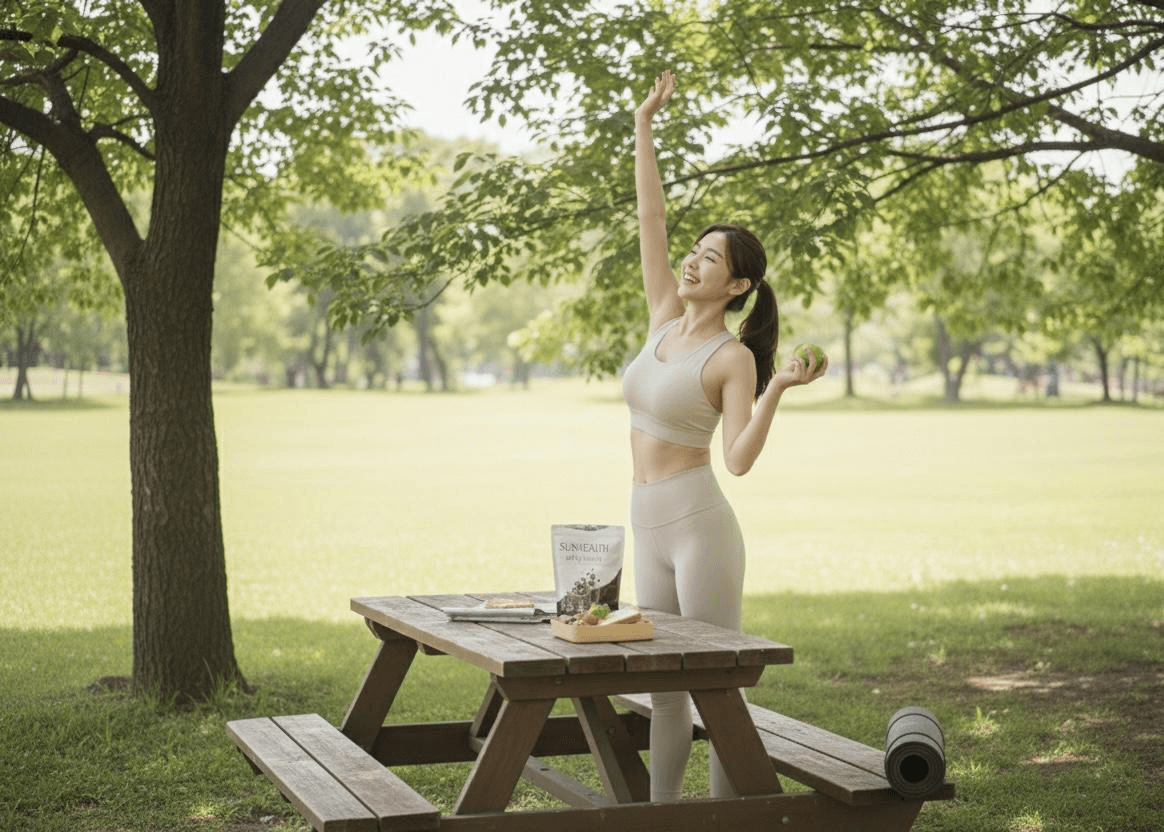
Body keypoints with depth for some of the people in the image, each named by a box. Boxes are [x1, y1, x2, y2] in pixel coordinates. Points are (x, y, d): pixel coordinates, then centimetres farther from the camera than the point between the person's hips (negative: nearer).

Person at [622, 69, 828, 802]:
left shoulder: (734, 358, -8)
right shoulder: (668, 321, 9)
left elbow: (740, 459, -16)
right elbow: (650, 222, 9)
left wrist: (778, 390, -27)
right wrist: (645, 130, 7)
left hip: (700, 525, -7)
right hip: (652, 531, 7)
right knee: (663, 685, 12)